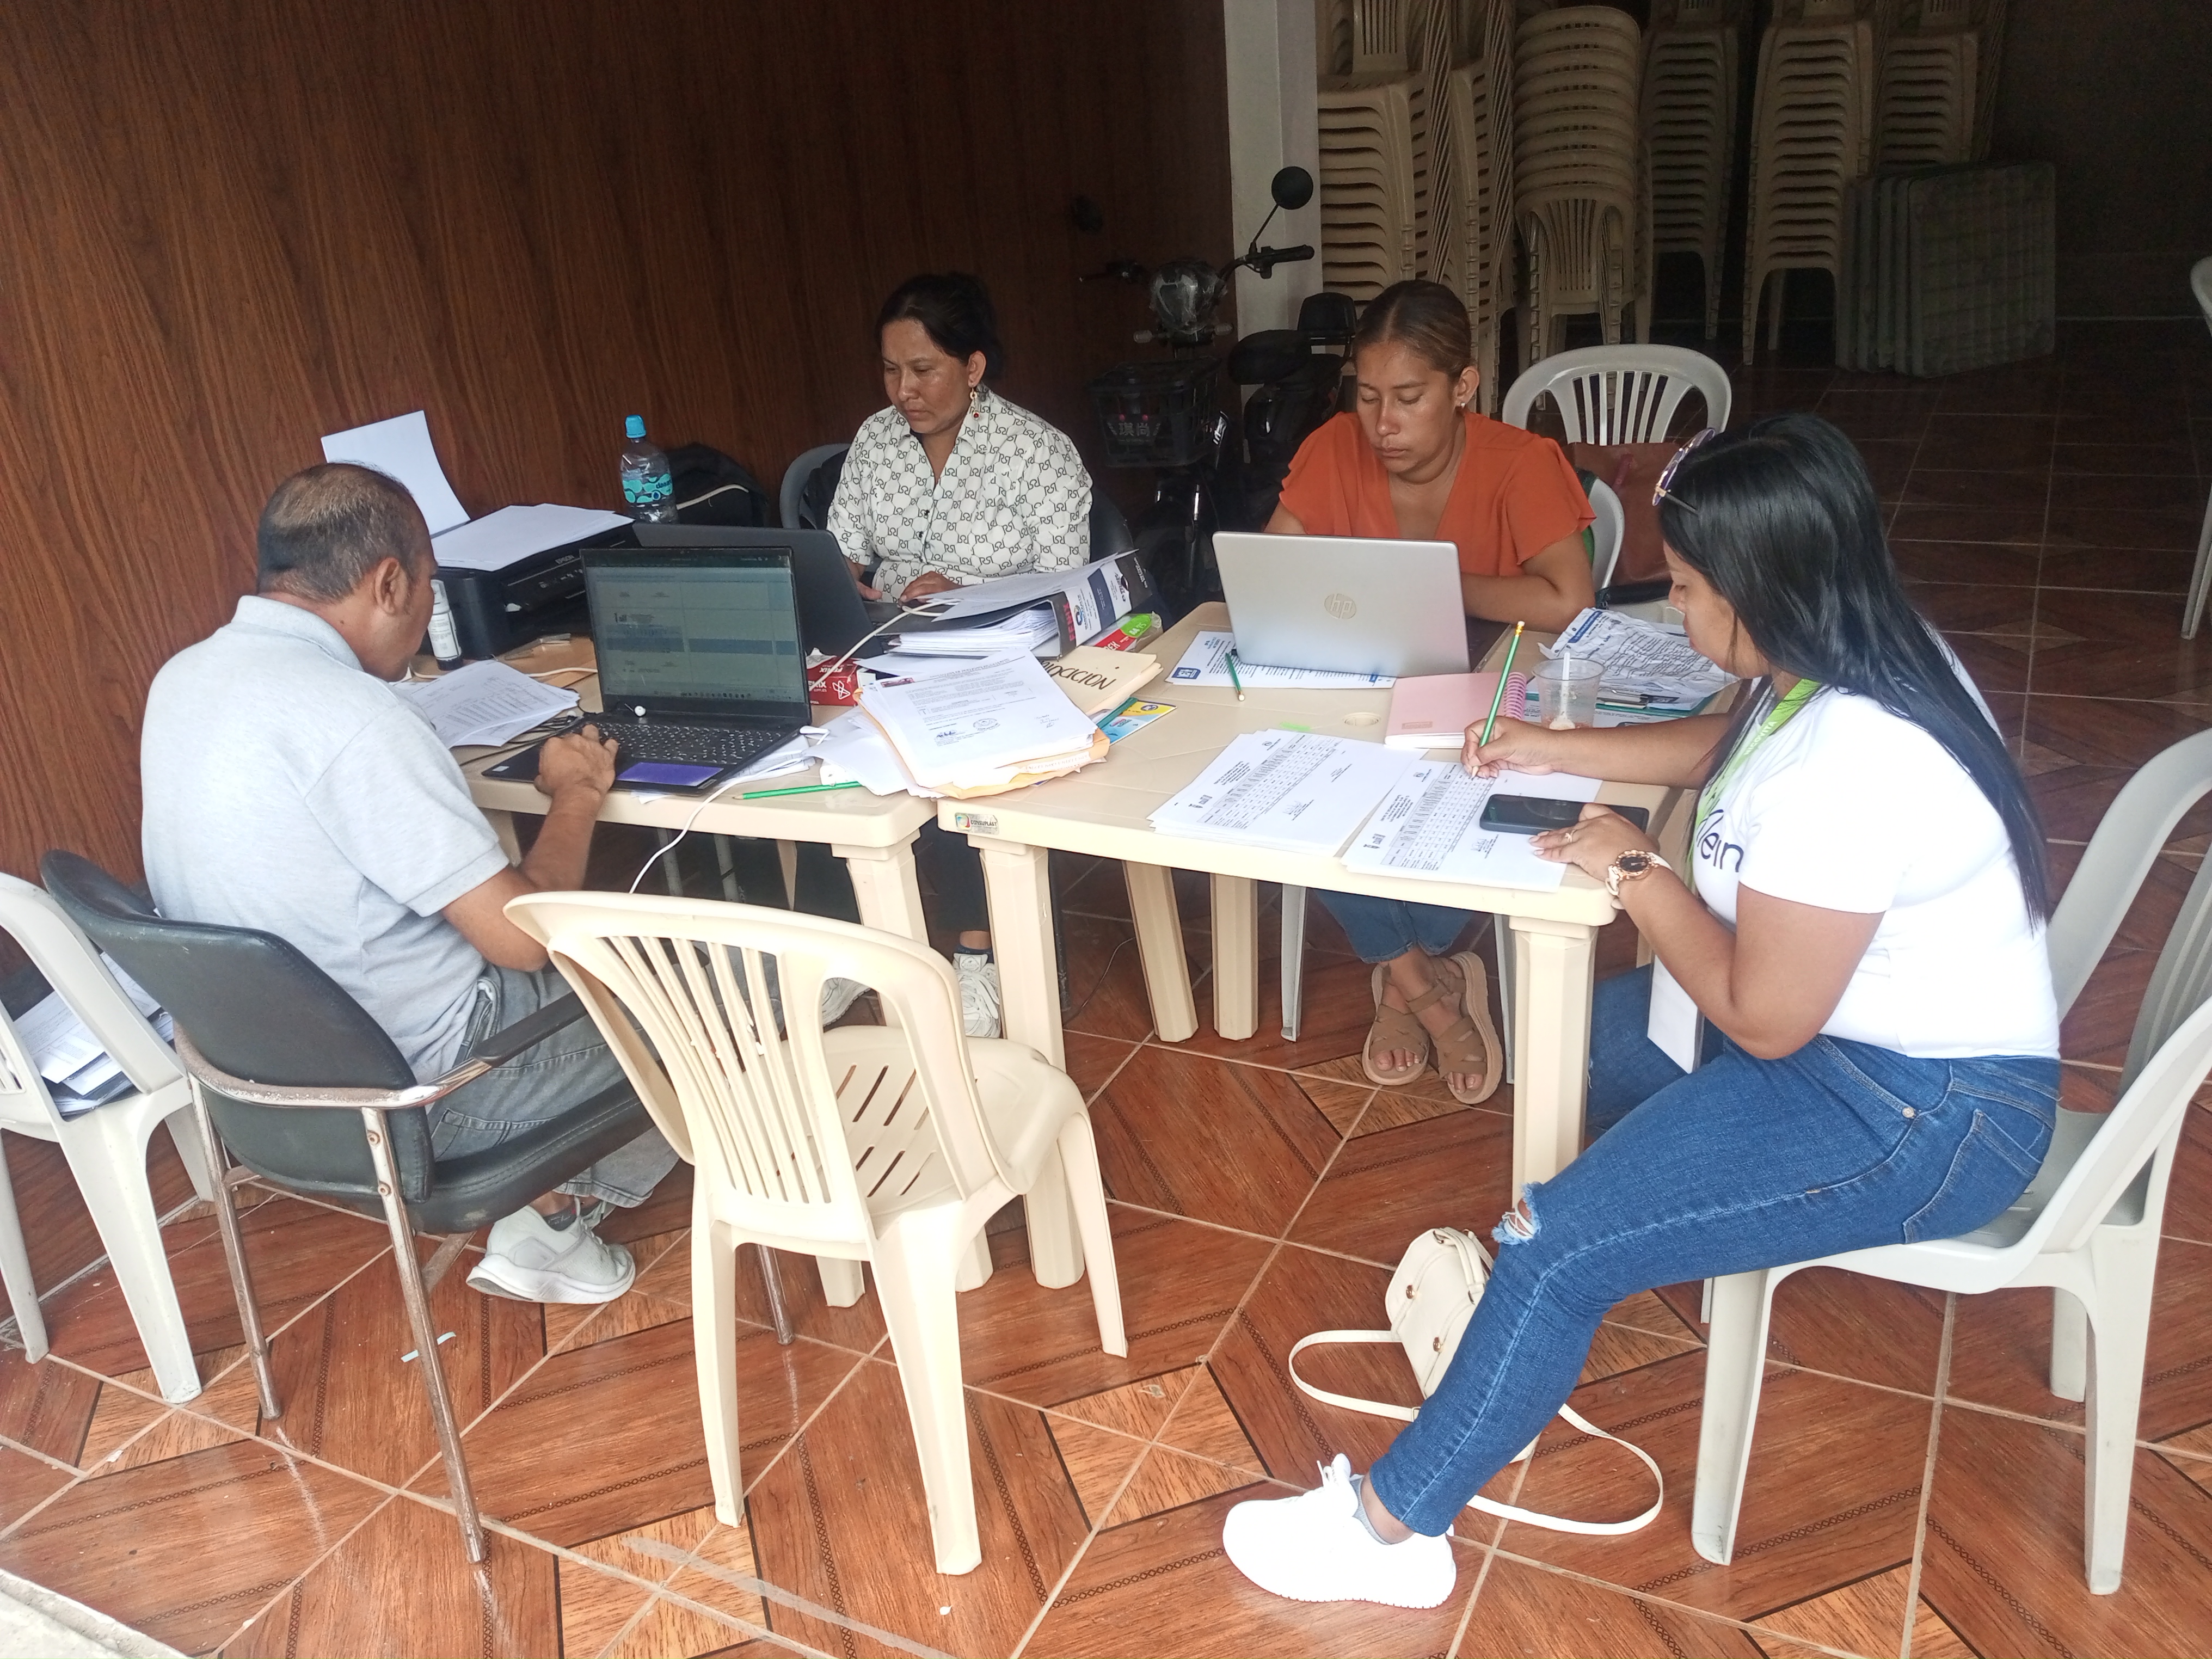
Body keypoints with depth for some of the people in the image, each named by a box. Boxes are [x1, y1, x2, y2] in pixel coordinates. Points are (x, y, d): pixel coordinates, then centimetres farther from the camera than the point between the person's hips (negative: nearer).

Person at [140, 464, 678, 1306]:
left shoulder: (182, 677, 0)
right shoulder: (354, 718, -28)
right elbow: (522, 935, -24)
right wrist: (577, 796, -8)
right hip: (417, 1091, -9)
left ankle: (542, 1209, 22)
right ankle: (552, 1215, 16)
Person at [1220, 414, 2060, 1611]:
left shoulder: (1847, 768, -32)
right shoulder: (1860, 656, -1)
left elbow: (1763, 1016, -25)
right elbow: (1724, 748, 20)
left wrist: (1635, 870, -13)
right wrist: (1556, 751, 11)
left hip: (1926, 1115, -10)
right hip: (1869, 1025, 11)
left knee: (1557, 1251, -16)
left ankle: (1388, 1528, -1)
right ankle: (1528, 1311, 30)